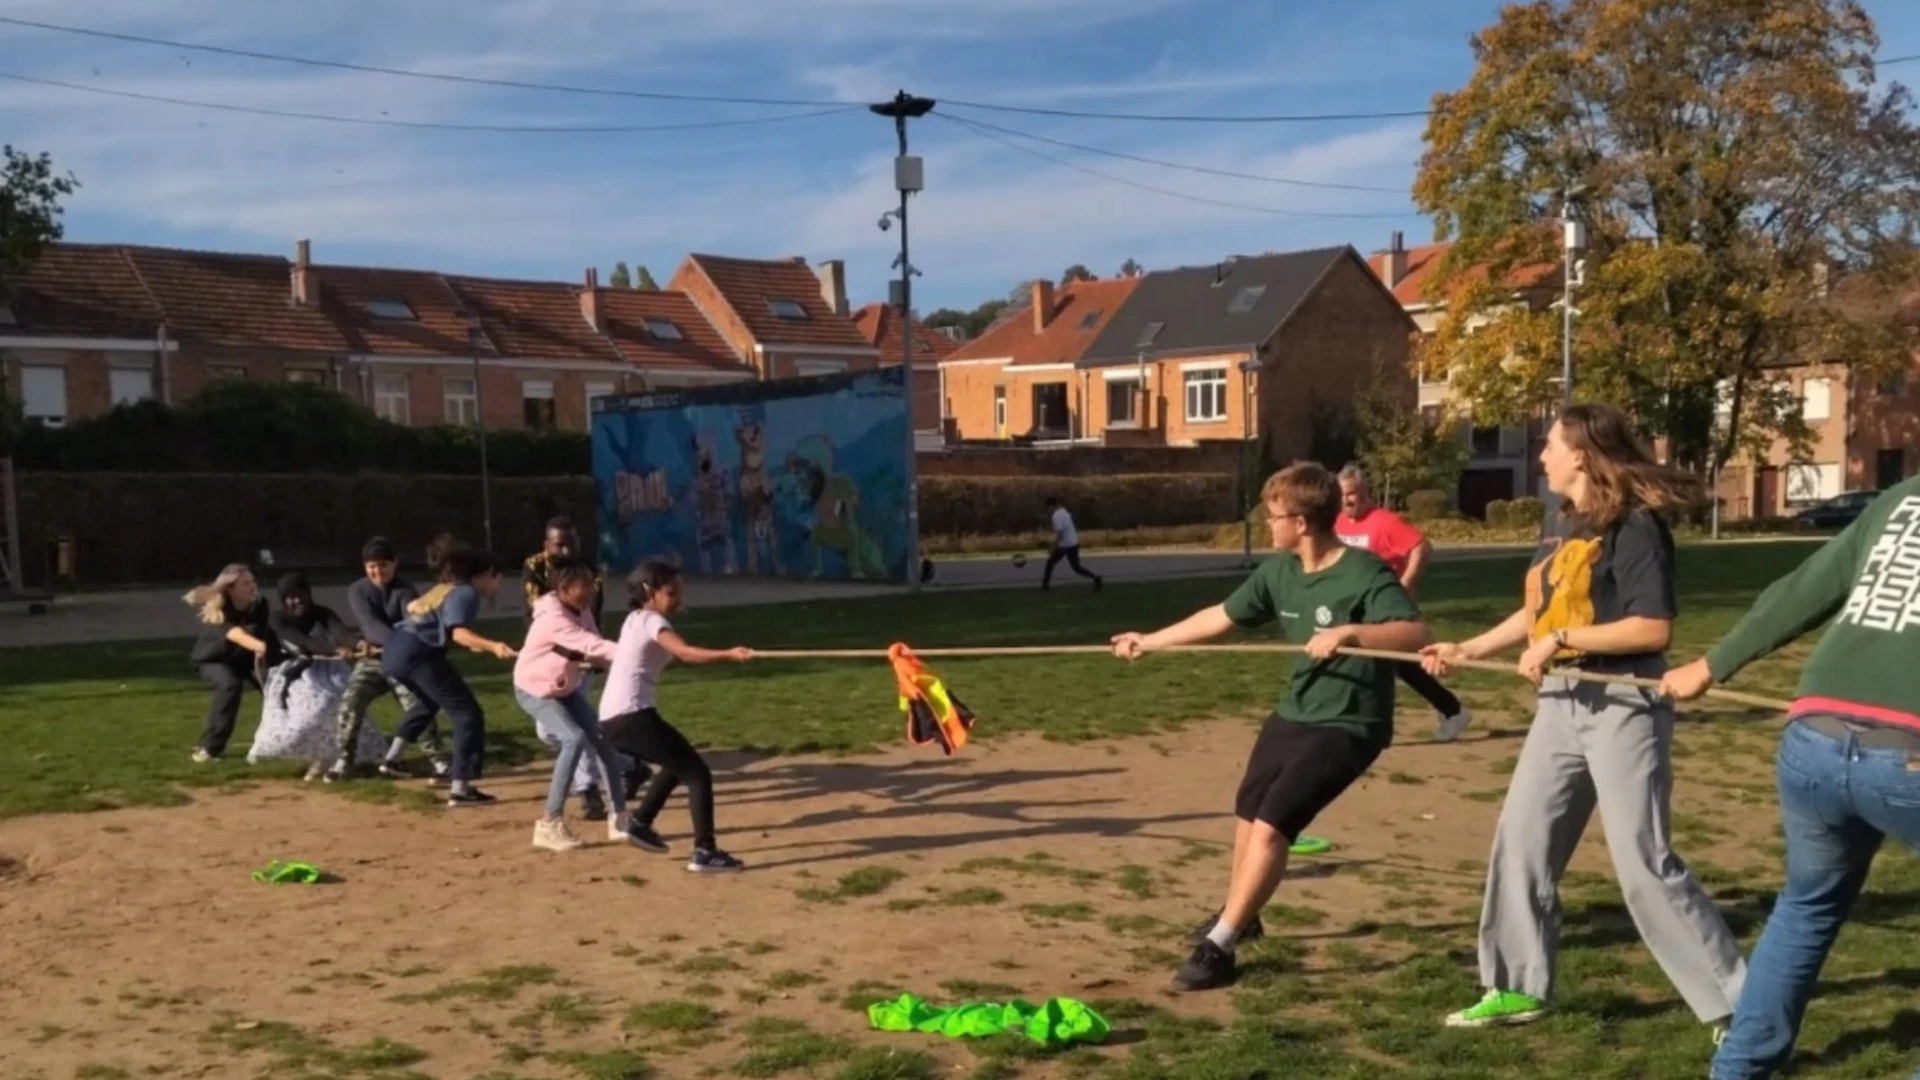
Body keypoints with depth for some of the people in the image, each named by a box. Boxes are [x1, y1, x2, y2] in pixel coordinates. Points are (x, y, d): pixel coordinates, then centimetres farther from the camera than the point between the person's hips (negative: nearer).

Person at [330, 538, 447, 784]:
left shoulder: (405, 591, -10)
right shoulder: (357, 591, -6)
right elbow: (370, 624, -23)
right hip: (371, 661, 2)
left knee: (418, 705, -17)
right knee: (349, 704, -13)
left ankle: (438, 759, -9)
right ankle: (344, 760, 2)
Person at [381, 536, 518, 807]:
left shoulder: (447, 587, 22)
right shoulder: (466, 593, -5)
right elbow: (458, 633, -23)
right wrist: (492, 645, -39)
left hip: (395, 650, 10)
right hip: (418, 653, -10)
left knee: (429, 703, 35)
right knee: (468, 714, -8)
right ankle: (460, 788, -17)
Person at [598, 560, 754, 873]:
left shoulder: (635, 619, 17)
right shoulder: (651, 621, -10)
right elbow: (685, 652, -29)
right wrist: (728, 654, -38)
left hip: (611, 718, 10)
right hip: (631, 716, -10)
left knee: (677, 763, 30)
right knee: (698, 773, -8)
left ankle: (639, 823, 39)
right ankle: (705, 852, -16)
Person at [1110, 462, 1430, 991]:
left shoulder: (1364, 574, -22)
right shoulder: (1279, 571, 0)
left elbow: (1417, 634, -32)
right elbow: (1221, 616, 11)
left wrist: (1349, 632, -45)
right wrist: (1149, 641, 16)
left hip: (1348, 725, -8)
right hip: (1294, 713, 8)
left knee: (1272, 825, -17)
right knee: (1248, 813, 21)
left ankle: (1218, 948, -8)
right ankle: (1239, 916, 47)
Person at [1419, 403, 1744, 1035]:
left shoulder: (1634, 525, -15)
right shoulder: (1560, 526, 10)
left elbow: (1654, 628, -22)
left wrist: (1561, 640, -22)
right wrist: (1468, 651, 19)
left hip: (1622, 704, -9)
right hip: (1561, 703, 9)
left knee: (1644, 863, -8)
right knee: (1520, 843, 10)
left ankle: (1737, 1002, 3)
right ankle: (1519, 987, 22)